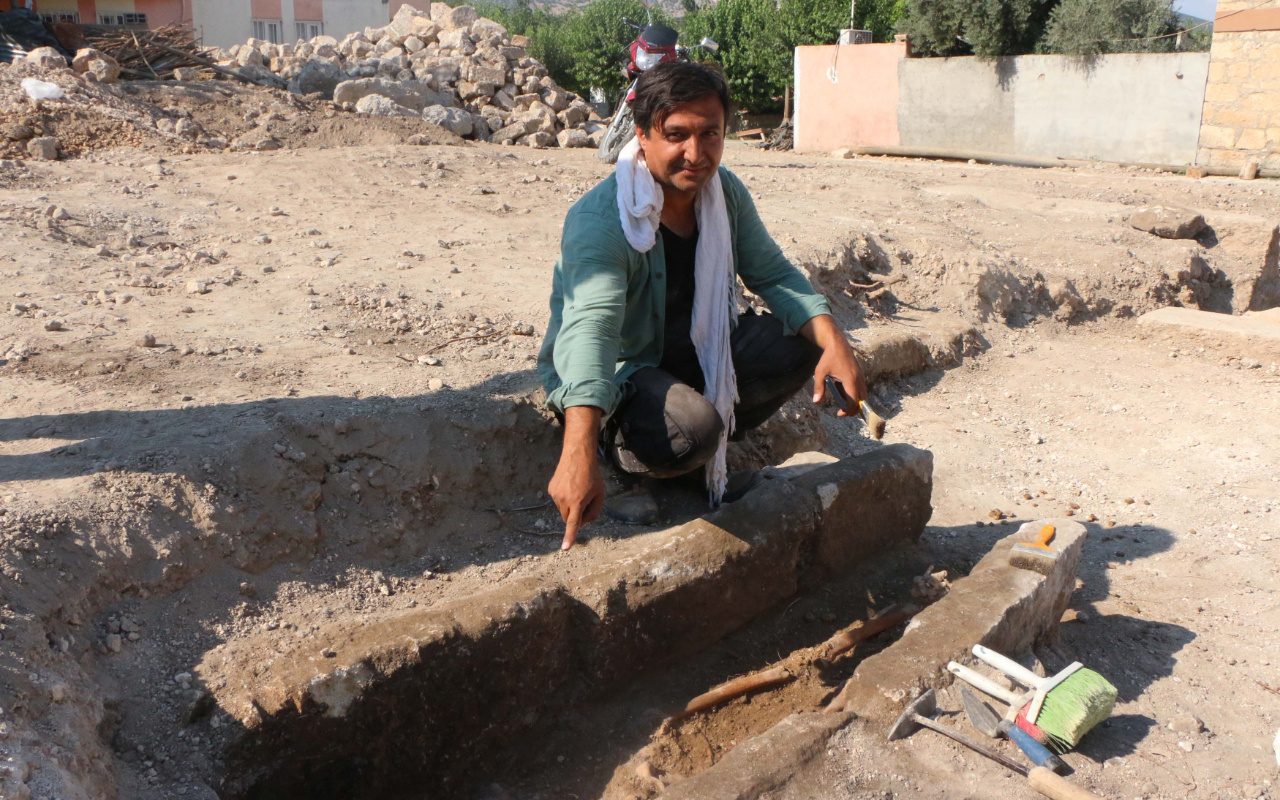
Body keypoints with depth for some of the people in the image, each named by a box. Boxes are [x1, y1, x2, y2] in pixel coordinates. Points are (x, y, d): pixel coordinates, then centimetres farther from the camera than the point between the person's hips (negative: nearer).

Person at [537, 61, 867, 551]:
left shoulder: (724, 192, -5)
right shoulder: (599, 221, -29)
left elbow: (774, 274, -1)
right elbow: (589, 327, -43)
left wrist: (833, 341, -21)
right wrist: (579, 452, -57)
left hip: (688, 351, 7)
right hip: (612, 372, -7)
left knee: (801, 344, -10)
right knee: (688, 430, -36)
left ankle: (701, 447, 2)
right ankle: (624, 449, 0)